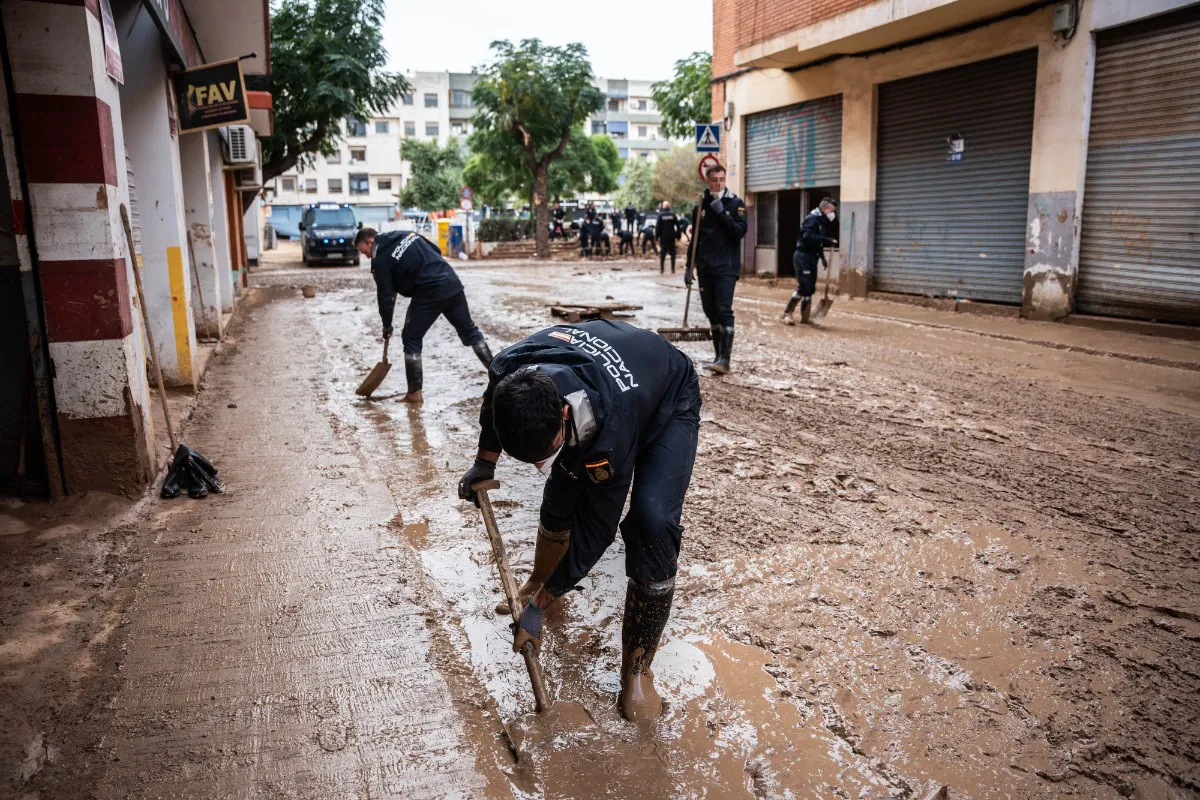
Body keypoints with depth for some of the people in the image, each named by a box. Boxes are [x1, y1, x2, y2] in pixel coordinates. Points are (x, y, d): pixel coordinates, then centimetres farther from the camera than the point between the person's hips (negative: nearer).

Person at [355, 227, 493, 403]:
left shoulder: (380, 260, -3)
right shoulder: (406, 234, 16)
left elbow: (385, 297, 0)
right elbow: (436, 251, 21)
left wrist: (387, 326, 13)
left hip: (429, 295, -7)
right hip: (452, 283, 7)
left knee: (411, 339, 6)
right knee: (469, 330, 19)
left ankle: (415, 392, 7)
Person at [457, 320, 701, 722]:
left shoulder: (610, 431, -45)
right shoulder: (509, 373, -31)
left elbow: (596, 527, -30)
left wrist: (538, 604, -23)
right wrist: (484, 461, 4)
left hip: (667, 405, -6)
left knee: (653, 523, -23)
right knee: (560, 495, 10)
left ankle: (637, 670, -8)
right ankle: (539, 583, 41)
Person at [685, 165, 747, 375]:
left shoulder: (736, 204, 0)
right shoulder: (701, 207, 12)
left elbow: (740, 231, -12)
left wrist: (722, 212, -16)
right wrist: (689, 267, 13)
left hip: (726, 267, -5)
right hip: (705, 268, 5)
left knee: (724, 311, -14)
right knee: (711, 313, 8)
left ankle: (725, 359, -15)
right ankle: (718, 356, 17)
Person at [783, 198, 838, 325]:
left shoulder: (822, 222, 17)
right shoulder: (812, 219, -12)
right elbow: (808, 237, -27)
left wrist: (823, 258, 16)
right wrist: (828, 240, -28)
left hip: (811, 257, 10)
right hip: (803, 256, -10)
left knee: (810, 288, 9)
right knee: (804, 286, -13)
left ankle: (805, 317, 13)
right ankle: (787, 313, -6)